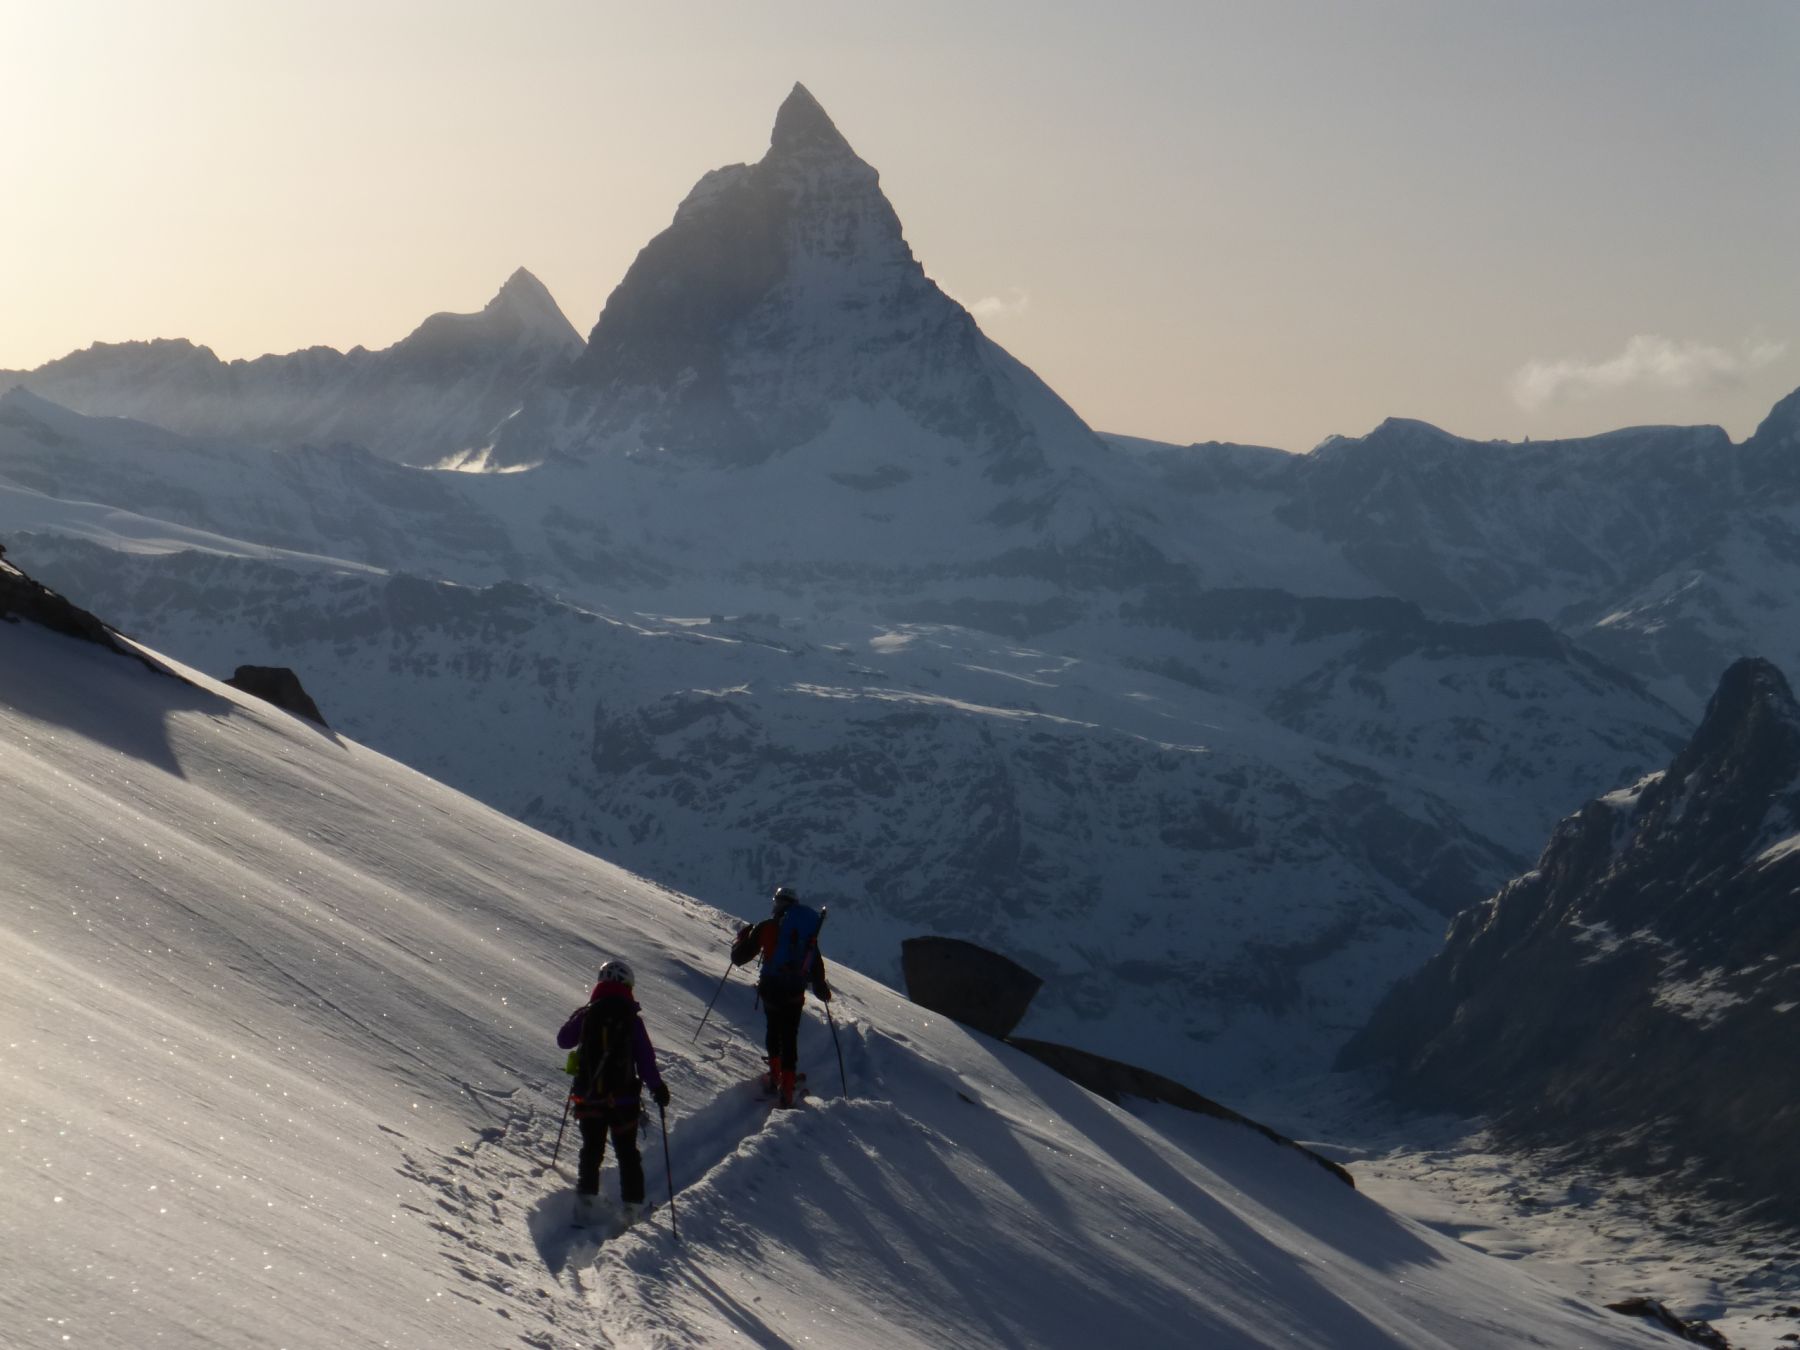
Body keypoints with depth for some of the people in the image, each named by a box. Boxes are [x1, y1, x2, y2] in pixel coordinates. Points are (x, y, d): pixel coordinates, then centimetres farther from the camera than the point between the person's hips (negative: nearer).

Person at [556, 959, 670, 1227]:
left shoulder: (585, 1014, -2)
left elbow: (563, 1040, 13)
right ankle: (633, 1210, 13)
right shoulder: (631, 1019, -9)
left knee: (591, 1151, 14)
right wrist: (657, 1087, 1)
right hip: (623, 1099, -1)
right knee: (627, 1154, 13)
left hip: (588, 1097, 1)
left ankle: (586, 1204, 5)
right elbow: (645, 1057, -9)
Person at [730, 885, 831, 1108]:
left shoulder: (765, 928, -3)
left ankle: (775, 1076, 21)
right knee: (790, 1038, 7)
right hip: (795, 993, 1)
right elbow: (816, 964, 12)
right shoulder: (808, 931, 4)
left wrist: (743, 936, 22)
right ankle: (787, 1091, 0)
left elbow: (739, 958, 3)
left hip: (770, 989, -1)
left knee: (774, 1030, 24)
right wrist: (821, 988, 28)